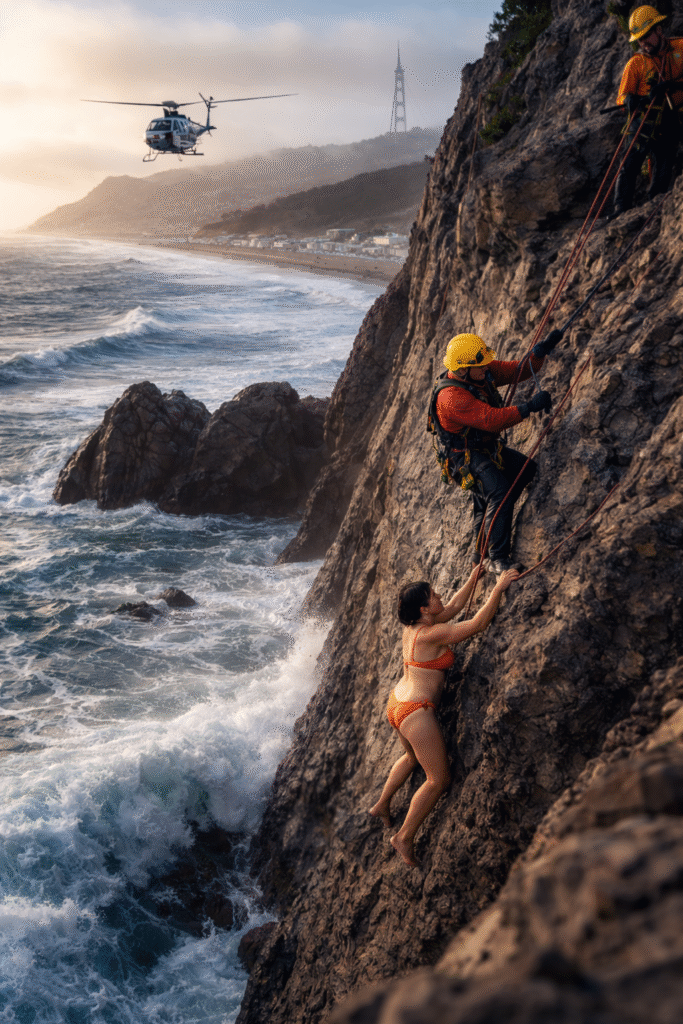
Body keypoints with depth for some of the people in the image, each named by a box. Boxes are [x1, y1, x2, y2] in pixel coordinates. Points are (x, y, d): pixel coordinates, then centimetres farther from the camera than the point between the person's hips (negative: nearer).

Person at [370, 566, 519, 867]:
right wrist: (499, 588, -16)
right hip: (415, 712, -10)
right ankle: (404, 837, 11)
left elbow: (454, 607, 16)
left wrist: (473, 579, 17)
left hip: (396, 705, 10)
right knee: (438, 779, 4)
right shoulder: (430, 635, -22)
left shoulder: (413, 626, 4)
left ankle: (382, 805, 50)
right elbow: (478, 624, -21)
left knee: (412, 757, 35)